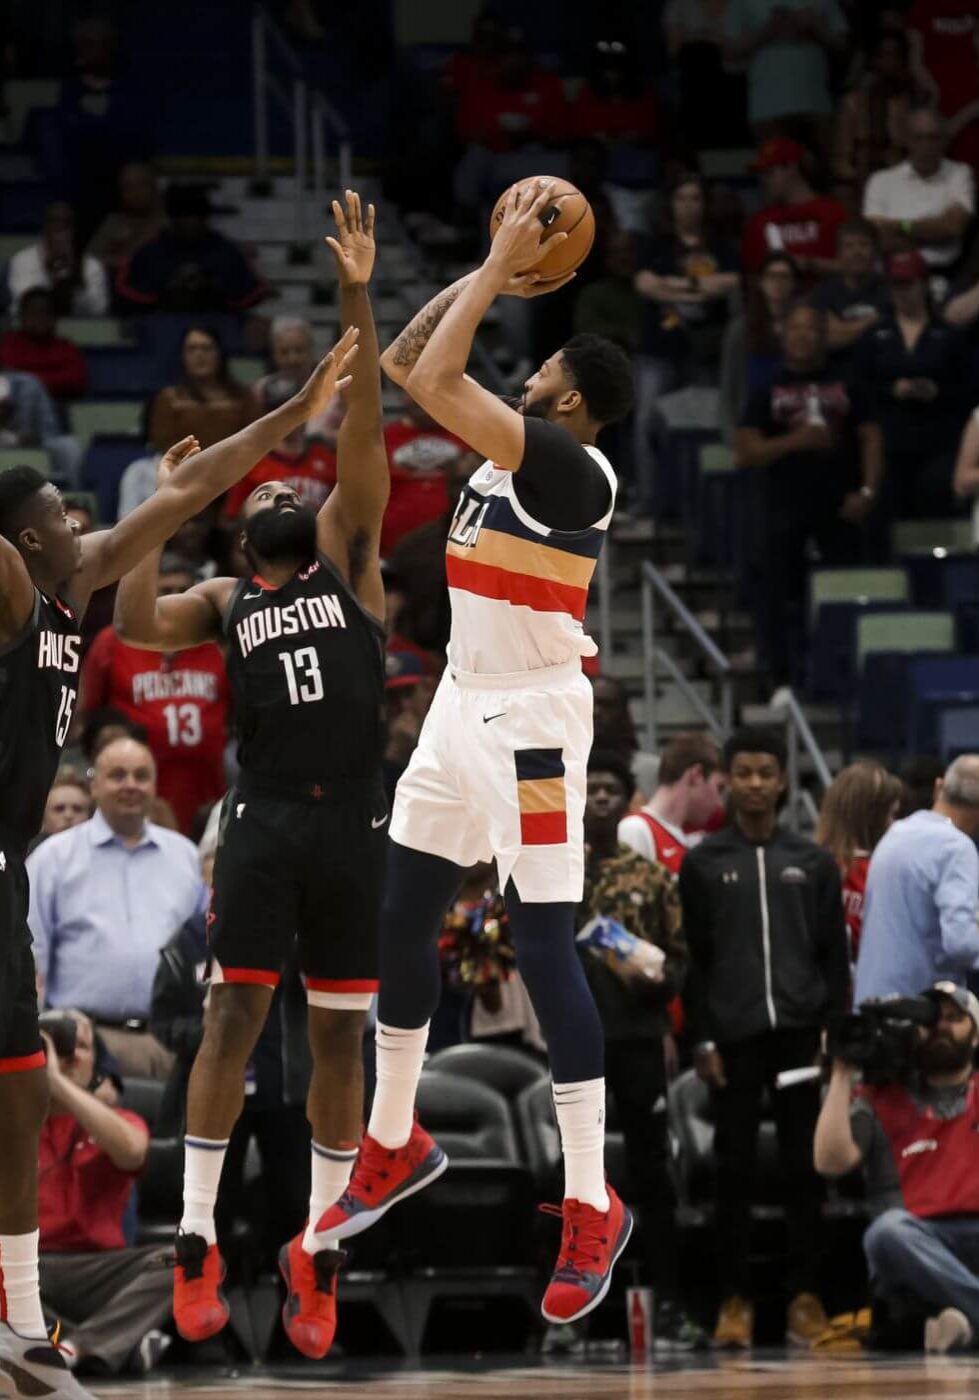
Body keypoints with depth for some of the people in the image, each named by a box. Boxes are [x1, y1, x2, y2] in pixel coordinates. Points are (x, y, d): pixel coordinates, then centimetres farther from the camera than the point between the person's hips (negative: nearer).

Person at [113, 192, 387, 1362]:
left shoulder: (346, 561, 12)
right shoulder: (223, 603, 14)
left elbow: (362, 431, 0)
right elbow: (134, 626, -6)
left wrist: (356, 299, -10)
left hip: (354, 824, 0)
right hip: (265, 821, 0)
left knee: (339, 1037, 3)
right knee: (233, 1017, -8)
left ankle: (317, 1251, 9)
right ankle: (195, 1241, -6)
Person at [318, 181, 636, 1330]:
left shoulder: (575, 472, -18)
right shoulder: (505, 452, 8)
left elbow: (437, 383, -26)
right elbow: (405, 366, 14)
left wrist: (499, 271, -17)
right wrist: (488, 273, 6)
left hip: (530, 720, -9)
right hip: (462, 705, 9)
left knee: (542, 948, -10)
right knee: (400, 920, 14)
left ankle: (592, 1206, -7)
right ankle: (395, 1143, 31)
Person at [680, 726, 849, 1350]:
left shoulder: (814, 863, 9)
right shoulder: (703, 863, 5)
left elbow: (835, 956, 9)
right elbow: (693, 958, 3)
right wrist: (702, 1038, -4)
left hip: (800, 1034, 1)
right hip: (734, 1035, -1)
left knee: (805, 1169, 1)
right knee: (735, 1169, 0)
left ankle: (806, 1297, 5)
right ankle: (736, 1299, 4)